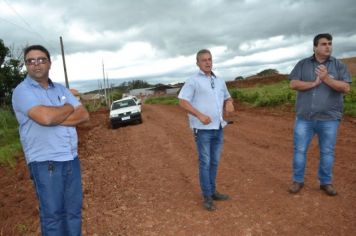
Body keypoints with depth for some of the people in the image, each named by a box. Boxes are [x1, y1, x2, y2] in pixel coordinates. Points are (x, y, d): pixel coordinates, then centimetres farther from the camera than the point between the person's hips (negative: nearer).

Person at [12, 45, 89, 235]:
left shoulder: (61, 90, 12)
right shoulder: (22, 91, -6)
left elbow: (84, 115, 2)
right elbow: (45, 117, -23)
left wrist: (55, 119, -13)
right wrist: (69, 108, -5)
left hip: (71, 159, 6)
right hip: (45, 163, -5)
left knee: (74, 209, 15)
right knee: (52, 213, 6)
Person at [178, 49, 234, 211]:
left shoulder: (220, 81, 13)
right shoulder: (193, 81, -6)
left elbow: (227, 97, 23)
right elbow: (182, 102, -12)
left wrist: (229, 103, -1)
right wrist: (200, 115, -22)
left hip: (218, 128, 6)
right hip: (202, 129, -6)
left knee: (214, 162, 14)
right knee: (205, 163, 1)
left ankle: (212, 191, 28)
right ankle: (207, 196, 12)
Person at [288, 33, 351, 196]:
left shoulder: (338, 65, 3)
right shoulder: (303, 64, 5)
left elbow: (346, 88, -6)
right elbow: (293, 84, -5)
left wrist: (326, 79, -18)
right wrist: (314, 83, -14)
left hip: (329, 118, 0)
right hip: (304, 118, 0)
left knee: (327, 152, 9)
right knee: (299, 150, 5)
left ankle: (326, 182, 26)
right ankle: (298, 180, 21)